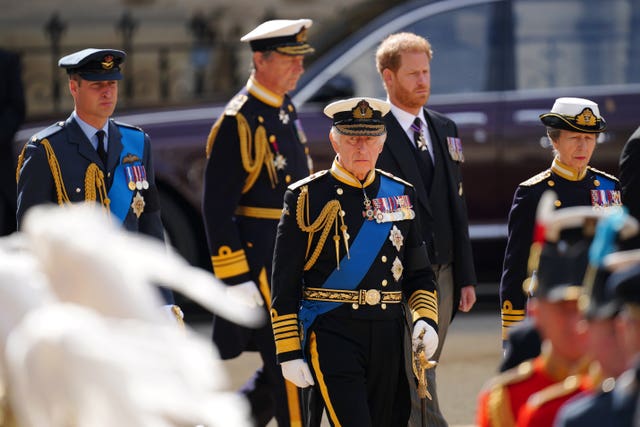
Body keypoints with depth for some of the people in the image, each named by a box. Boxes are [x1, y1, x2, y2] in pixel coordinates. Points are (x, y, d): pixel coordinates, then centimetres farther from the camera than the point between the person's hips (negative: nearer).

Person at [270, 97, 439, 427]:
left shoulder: (402, 195, 11)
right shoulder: (307, 198, -2)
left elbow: (420, 273, 17)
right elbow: (284, 286, -2)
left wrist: (425, 320, -1)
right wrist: (289, 353, -6)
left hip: (389, 336, 5)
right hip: (332, 334, -5)